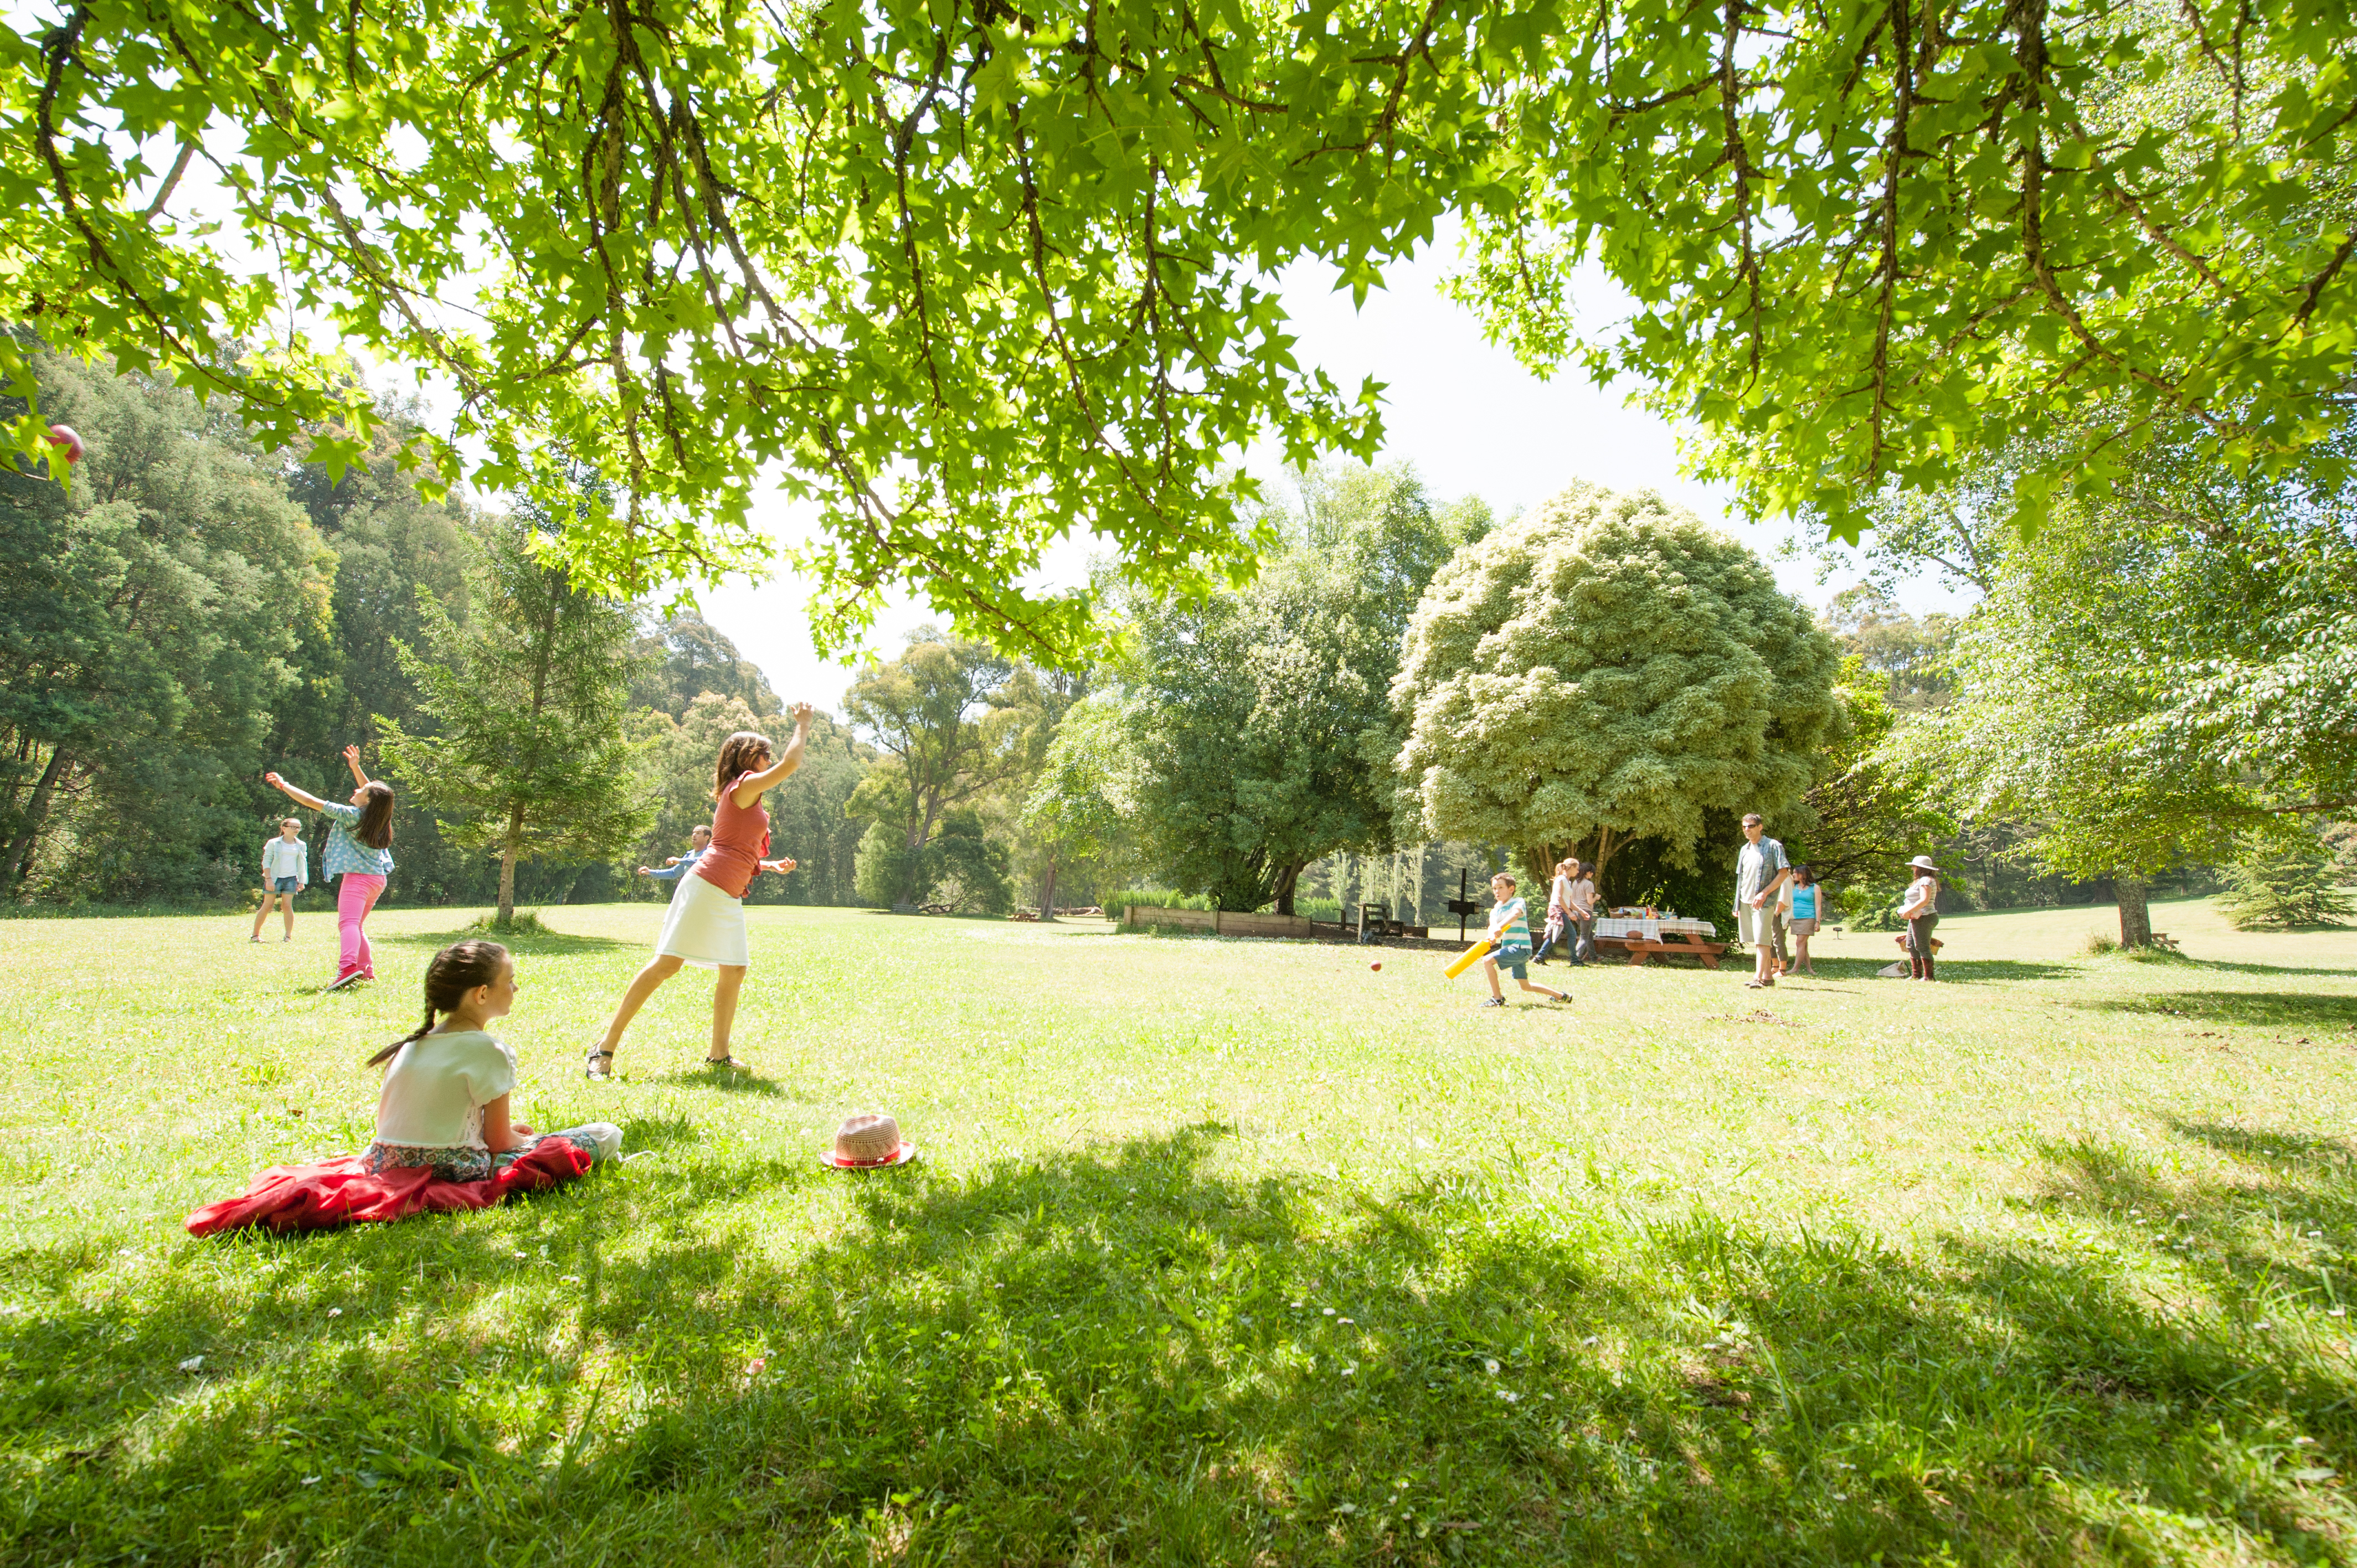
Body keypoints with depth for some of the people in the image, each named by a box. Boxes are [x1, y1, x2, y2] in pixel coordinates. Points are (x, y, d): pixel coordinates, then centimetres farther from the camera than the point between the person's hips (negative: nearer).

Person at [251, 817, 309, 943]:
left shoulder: (301, 846, 11)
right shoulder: (273, 843, 1)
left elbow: (303, 864, 14)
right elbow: (266, 861, -2)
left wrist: (302, 881, 8)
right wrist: (268, 879, -11)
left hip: (291, 879, 2)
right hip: (274, 878, -2)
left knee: (287, 906, -5)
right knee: (267, 906, 0)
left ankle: (289, 936, -1)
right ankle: (255, 935, 11)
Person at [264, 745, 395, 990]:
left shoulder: (351, 815, -11)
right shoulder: (375, 814, 6)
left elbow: (312, 802, -6)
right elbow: (373, 791, 26)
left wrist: (283, 786, 5)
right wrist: (356, 768, 27)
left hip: (358, 876, -8)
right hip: (377, 878, 8)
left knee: (348, 922, -21)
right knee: (357, 926, 20)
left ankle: (349, 966, -40)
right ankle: (367, 971, 20)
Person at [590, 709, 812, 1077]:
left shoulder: (740, 798, 24)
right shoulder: (745, 784, -4)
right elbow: (790, 763, -12)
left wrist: (771, 866, 21)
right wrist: (803, 725, 2)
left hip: (729, 899, 10)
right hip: (707, 888, -10)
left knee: (734, 972, 8)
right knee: (667, 963, -11)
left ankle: (718, 1054, 17)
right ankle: (605, 1048, -7)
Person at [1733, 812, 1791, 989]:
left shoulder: (1773, 846, -4)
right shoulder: (1744, 850, 16)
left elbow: (1784, 872, -9)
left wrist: (1764, 893, -17)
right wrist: (1737, 905, 16)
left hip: (1764, 901, -7)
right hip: (1745, 901, 7)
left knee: (1762, 940, -12)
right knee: (1757, 940, 10)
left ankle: (1758, 978, -17)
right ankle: (1768, 975, 18)